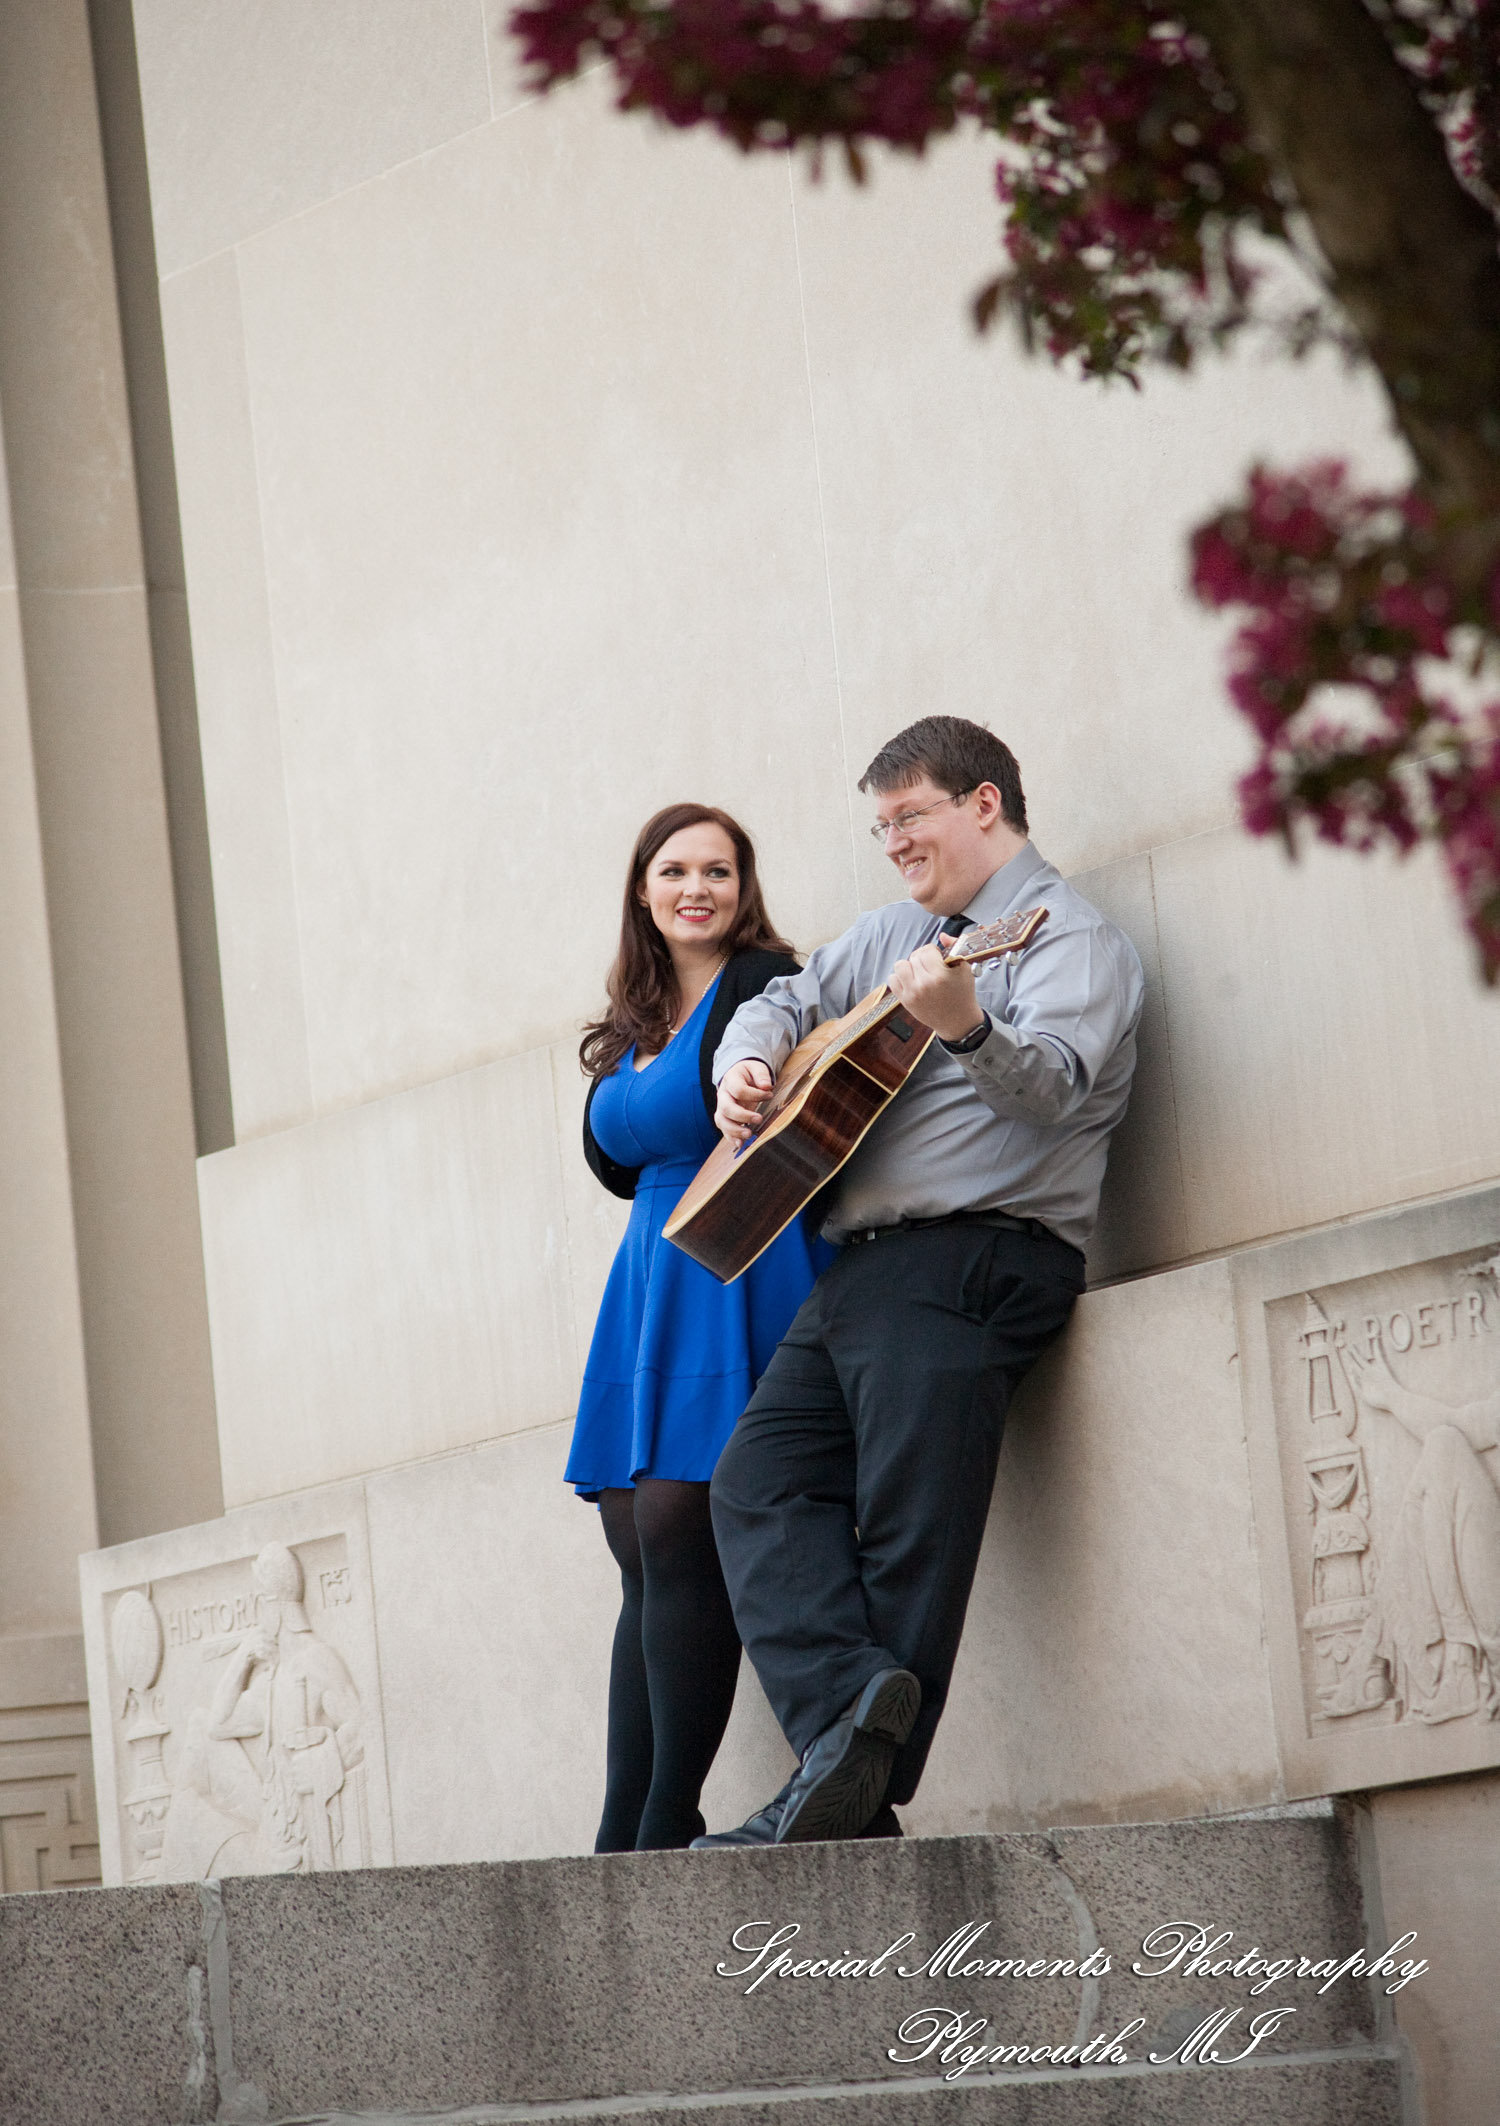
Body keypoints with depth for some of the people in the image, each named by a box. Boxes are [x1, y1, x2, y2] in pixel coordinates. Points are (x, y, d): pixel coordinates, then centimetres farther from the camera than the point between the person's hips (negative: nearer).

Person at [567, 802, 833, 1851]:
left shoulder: (763, 987, -4)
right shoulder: (634, 1025, 21)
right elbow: (609, 1156, 12)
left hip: (741, 1278, -8)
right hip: (654, 1281, 8)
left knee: (677, 1539, -14)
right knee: (643, 1558, 4)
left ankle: (666, 1828, -11)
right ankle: (625, 1836, 3)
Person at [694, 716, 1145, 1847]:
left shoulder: (1072, 937, -1)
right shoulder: (896, 930, 25)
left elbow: (1051, 1086, -18)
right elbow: (788, 1001, 35)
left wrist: (966, 1026, -39)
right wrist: (746, 1063, 12)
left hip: (975, 1257, -8)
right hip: (862, 1265, 9)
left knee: (909, 1531, -13)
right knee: (758, 1480, -8)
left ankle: (857, 1791, -13)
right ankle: (846, 1724, -23)